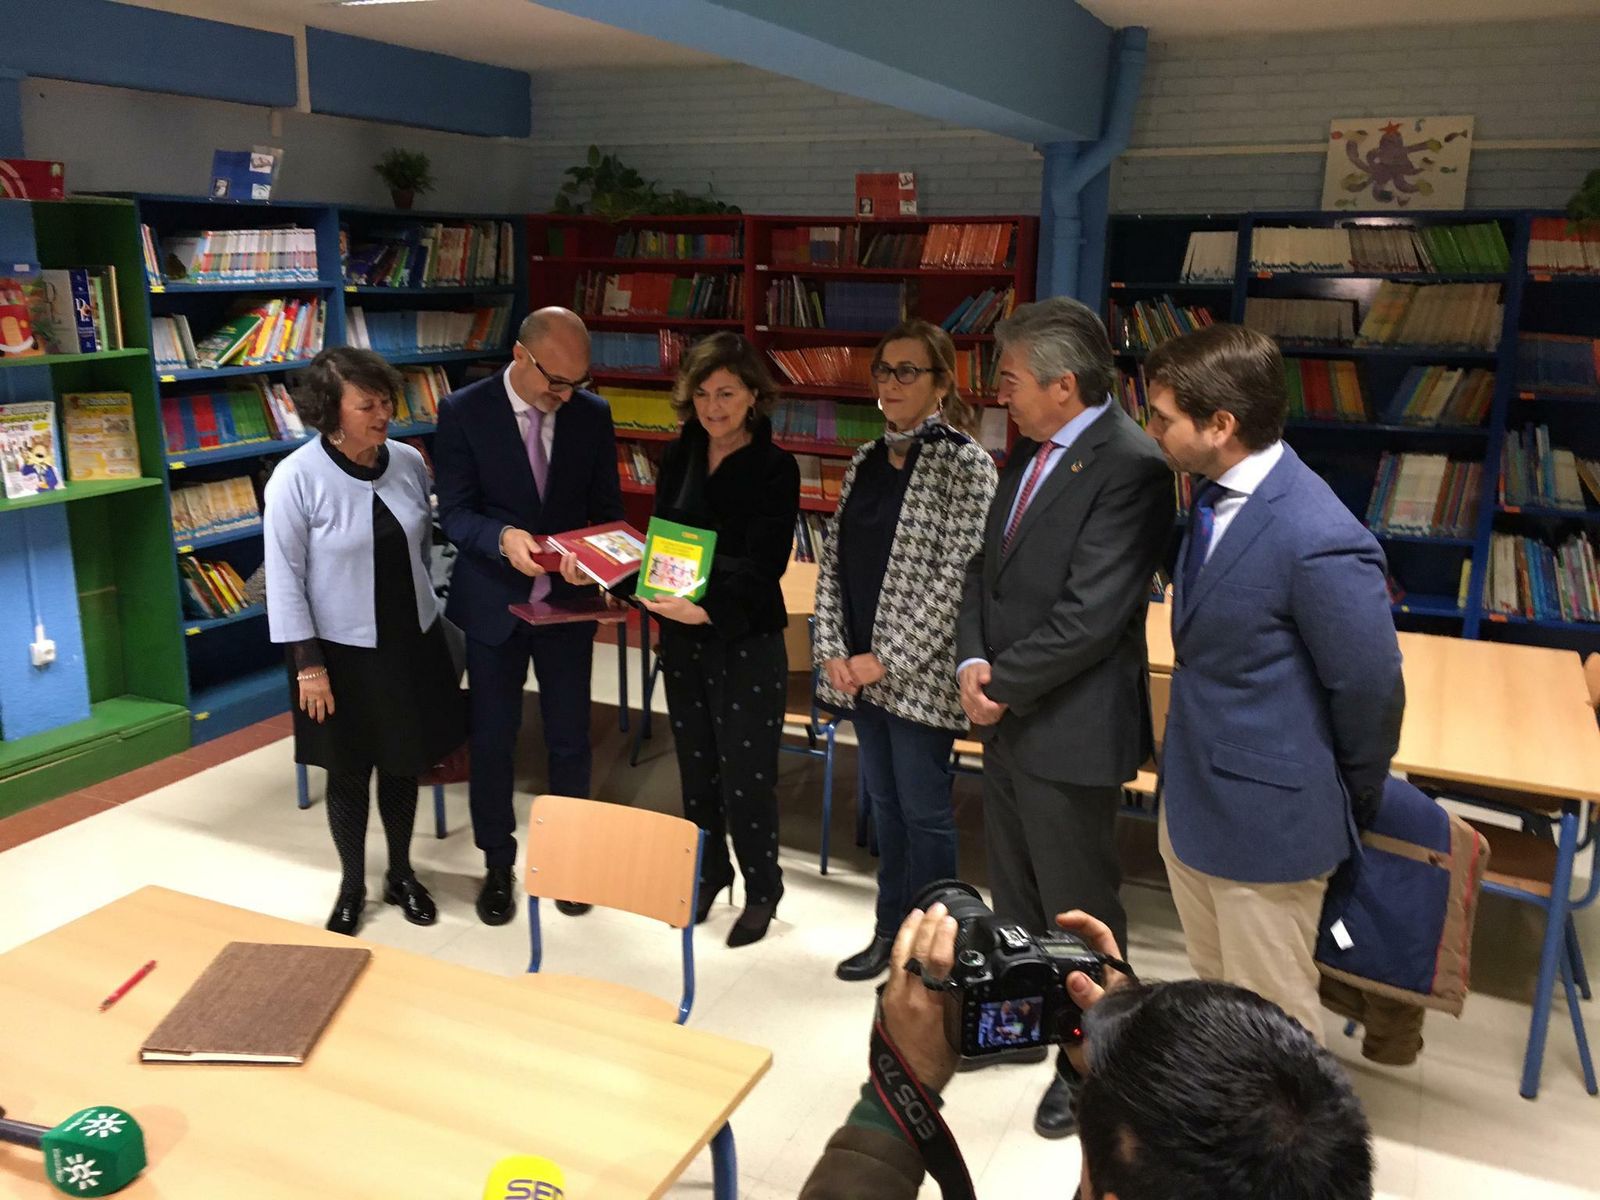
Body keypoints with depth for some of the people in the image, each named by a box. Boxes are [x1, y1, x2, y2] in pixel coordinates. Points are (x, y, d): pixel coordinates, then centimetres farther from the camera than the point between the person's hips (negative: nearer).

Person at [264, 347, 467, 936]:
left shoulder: (408, 462, -4)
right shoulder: (297, 479, -17)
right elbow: (285, 578, -14)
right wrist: (308, 666, -14)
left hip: (412, 643, 4)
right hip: (342, 652, -4)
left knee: (403, 764, 16)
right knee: (349, 774, 11)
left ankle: (401, 874, 36)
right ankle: (352, 887, 32)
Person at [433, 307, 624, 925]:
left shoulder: (592, 414, -3)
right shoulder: (463, 411, -11)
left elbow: (607, 508, 2)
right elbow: (454, 511, -10)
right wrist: (504, 538, -31)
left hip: (567, 601, 2)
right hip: (494, 602, -1)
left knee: (570, 737, 10)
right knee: (492, 738, 12)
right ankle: (497, 863, 30)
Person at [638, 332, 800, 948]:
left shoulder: (775, 469, -11)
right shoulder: (677, 457, 4)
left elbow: (763, 566, -18)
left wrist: (709, 611, -31)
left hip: (747, 642, -5)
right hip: (681, 637, 5)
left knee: (745, 775, 1)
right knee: (695, 765, 15)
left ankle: (762, 890, 21)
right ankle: (708, 872, 35)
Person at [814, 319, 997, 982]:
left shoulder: (963, 463, -10)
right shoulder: (866, 461, 10)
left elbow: (957, 579, -16)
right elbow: (833, 559, 11)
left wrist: (887, 660, -16)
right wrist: (834, 650, -1)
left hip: (918, 674, -6)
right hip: (860, 669, 6)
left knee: (923, 810, 4)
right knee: (884, 802, 17)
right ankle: (891, 931, 32)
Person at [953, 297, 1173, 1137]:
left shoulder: (1129, 467, -21)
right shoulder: (1028, 453, 7)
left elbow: (1089, 616, -25)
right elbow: (987, 566, 9)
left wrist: (1002, 682, -15)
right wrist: (972, 664, -6)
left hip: (1070, 729, -9)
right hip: (1007, 718, 9)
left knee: (1077, 910, 10)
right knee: (1012, 894, 24)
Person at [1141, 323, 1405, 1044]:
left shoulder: (1319, 541, -28)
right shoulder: (1216, 495, 1)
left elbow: (1370, 690, -17)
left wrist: (1350, 799, -1)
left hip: (1265, 820, -8)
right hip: (1190, 798, 9)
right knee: (1213, 1004, 25)